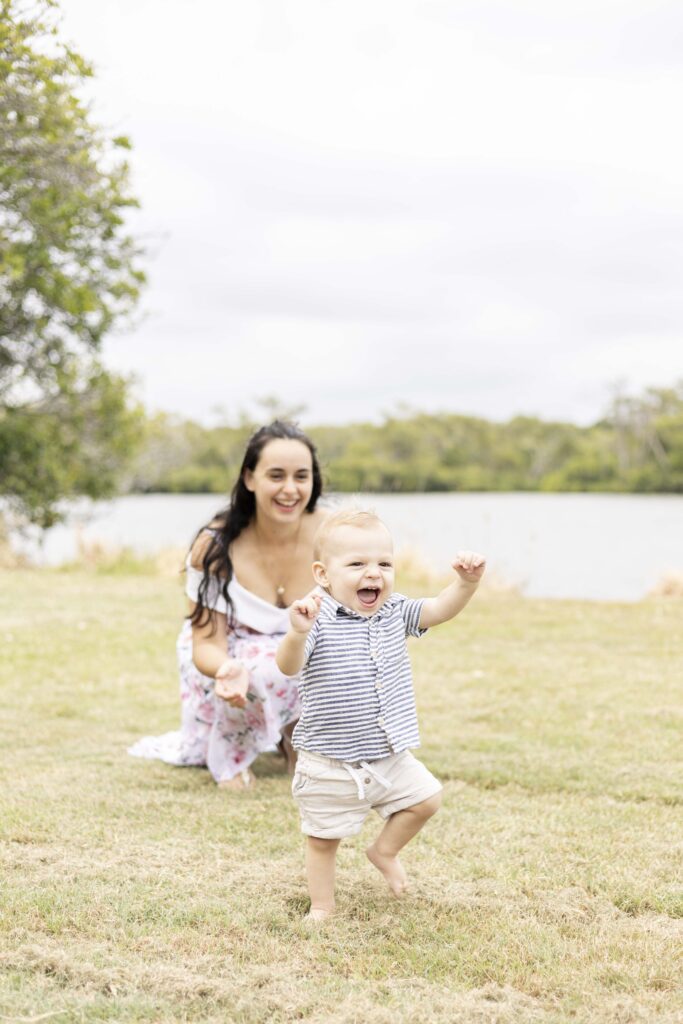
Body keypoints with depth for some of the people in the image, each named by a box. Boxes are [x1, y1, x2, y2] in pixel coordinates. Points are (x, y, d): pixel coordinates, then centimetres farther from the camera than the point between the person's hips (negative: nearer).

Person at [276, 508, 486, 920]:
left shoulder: (394, 613, 0)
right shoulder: (318, 621, -20)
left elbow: (441, 609, -4)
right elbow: (289, 666, -32)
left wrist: (467, 582, -23)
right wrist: (297, 633, -53)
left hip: (390, 757, 5)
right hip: (331, 764, -5)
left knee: (426, 797, 13)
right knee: (324, 838, 8)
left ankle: (385, 850, 33)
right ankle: (322, 908, 27)